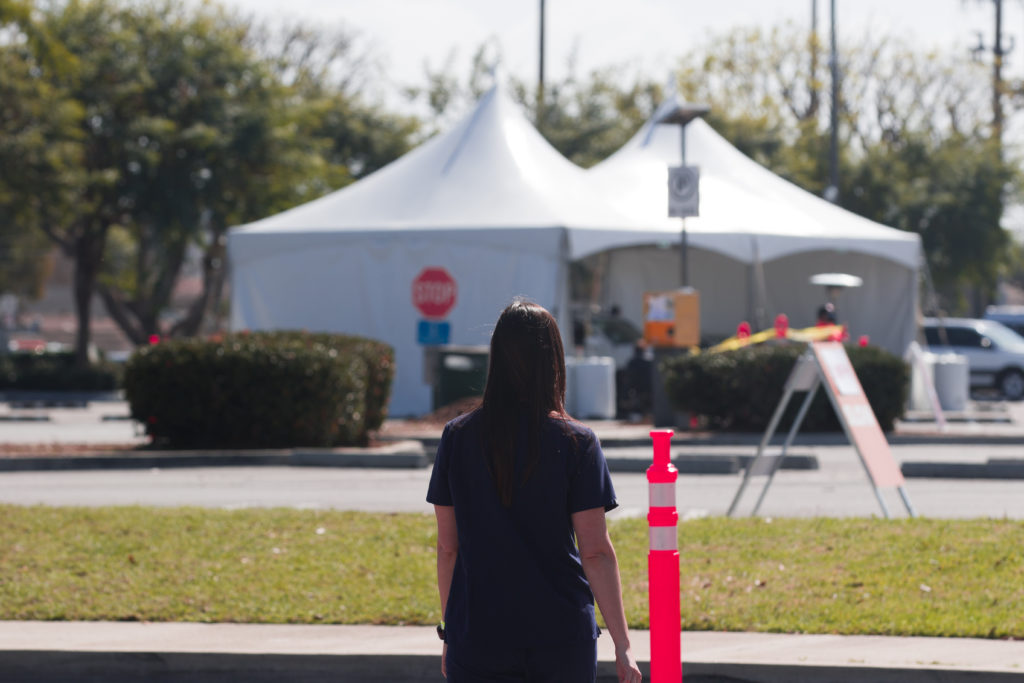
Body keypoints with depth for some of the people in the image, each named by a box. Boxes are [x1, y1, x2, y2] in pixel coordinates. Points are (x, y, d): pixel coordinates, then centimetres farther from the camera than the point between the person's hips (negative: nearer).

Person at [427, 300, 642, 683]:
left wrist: (449, 633, 14)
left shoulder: (457, 438, 0)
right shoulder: (576, 443, -5)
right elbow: (596, 552, -7)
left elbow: (447, 547, 5)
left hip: (477, 638, 1)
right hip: (562, 637, -1)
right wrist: (622, 644, -2)